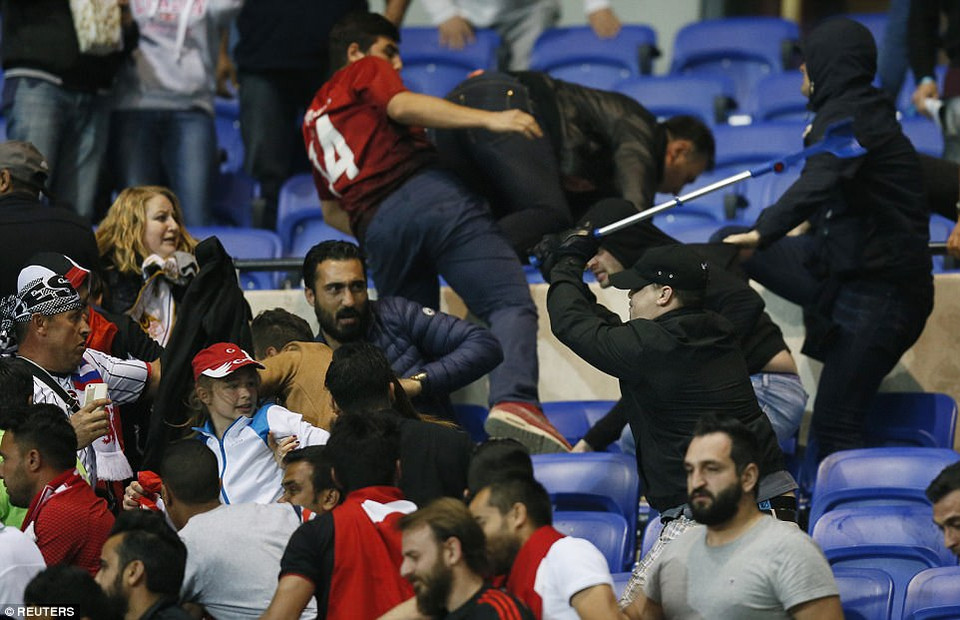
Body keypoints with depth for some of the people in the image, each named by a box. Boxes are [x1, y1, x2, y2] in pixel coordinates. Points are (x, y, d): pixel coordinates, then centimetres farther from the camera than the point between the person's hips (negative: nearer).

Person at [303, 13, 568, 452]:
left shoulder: (314, 120, 36)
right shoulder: (367, 71, 16)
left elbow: (331, 211, 38)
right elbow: (402, 106, -7)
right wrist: (489, 119, -16)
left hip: (375, 227, 6)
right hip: (425, 192, -6)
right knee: (510, 304, -15)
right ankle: (513, 399, -39)